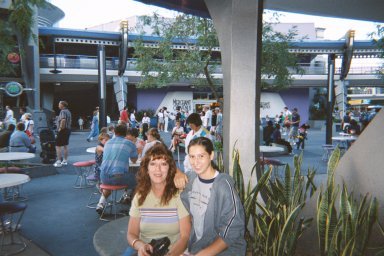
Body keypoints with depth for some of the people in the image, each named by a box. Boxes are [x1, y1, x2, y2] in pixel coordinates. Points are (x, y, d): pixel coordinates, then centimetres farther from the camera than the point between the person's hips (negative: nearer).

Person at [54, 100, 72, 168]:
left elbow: (63, 120, -31)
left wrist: (60, 128, -23)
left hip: (62, 131, -10)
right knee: (65, 146, 14)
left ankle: (59, 162, -6)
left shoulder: (63, 111, -16)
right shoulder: (68, 111, 14)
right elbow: (70, 121, 21)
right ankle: (65, 161, 21)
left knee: (58, 146, -6)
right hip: (68, 130, 10)